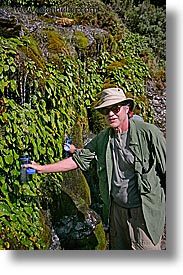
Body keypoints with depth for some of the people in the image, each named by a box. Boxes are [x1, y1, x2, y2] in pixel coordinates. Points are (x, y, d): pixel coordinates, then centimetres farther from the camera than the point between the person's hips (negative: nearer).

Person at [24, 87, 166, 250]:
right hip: (116, 208, 5)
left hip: (146, 212, -5)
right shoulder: (102, 139, 2)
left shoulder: (148, 133, -12)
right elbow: (78, 159, 6)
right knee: (118, 248, 21)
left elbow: (166, 170, -8)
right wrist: (42, 168, 4)